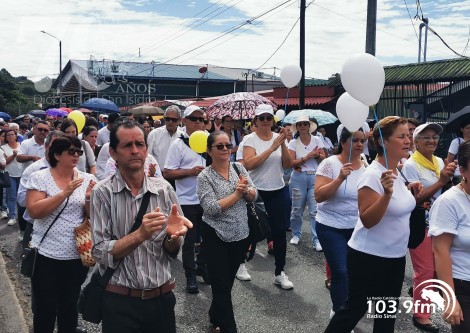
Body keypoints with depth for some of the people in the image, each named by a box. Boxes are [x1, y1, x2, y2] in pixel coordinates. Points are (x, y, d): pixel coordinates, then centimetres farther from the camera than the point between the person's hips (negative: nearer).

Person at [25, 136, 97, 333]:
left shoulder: (87, 179, 1)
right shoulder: (40, 178, -6)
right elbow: (34, 211, -16)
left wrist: (89, 199, -19)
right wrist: (64, 193, -23)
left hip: (77, 255, 3)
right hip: (46, 255, -2)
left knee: (70, 306, 16)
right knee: (45, 308, 7)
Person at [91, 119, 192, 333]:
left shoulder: (164, 189, -3)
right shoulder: (103, 193, -9)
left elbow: (173, 251, 2)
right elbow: (101, 253, -13)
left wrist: (172, 235, -20)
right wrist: (140, 235, -26)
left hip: (162, 298, 3)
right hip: (120, 301, -3)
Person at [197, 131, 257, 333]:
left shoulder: (239, 168, 1)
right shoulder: (205, 177, -13)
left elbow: (254, 196, -1)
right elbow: (211, 208, -22)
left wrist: (246, 189, -22)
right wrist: (237, 193, -20)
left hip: (240, 234, 5)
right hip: (216, 237, -5)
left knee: (228, 281, 21)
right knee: (222, 284, 4)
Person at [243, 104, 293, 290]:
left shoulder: (278, 137, 2)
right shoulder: (250, 139, -8)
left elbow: (288, 165, -3)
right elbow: (248, 164, -24)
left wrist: (283, 144, -17)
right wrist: (272, 148, -25)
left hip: (277, 191, 3)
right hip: (256, 190, -3)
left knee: (280, 230, 2)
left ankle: (279, 273, 13)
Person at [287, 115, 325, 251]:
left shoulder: (317, 140, 3)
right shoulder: (293, 143, 0)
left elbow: (324, 159, 5)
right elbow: (291, 163, -7)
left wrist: (317, 155, -15)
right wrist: (307, 157, -14)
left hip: (315, 177, 0)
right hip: (299, 178, 0)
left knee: (315, 210, -4)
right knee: (297, 209, 8)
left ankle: (316, 239, 3)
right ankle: (296, 234, 27)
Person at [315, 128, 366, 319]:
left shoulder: (366, 167, 2)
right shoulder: (329, 163, -11)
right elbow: (318, 196, -18)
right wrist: (340, 179, -27)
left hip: (357, 228, 5)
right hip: (331, 228, -4)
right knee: (341, 273, -7)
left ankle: (339, 310, 34)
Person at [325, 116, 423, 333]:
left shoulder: (395, 172, 5)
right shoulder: (372, 175, -22)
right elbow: (367, 221, -26)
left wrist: (411, 194, 4)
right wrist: (387, 193, -37)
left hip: (396, 256, 9)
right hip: (369, 257, -8)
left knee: (388, 312, 19)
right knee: (355, 309, 6)